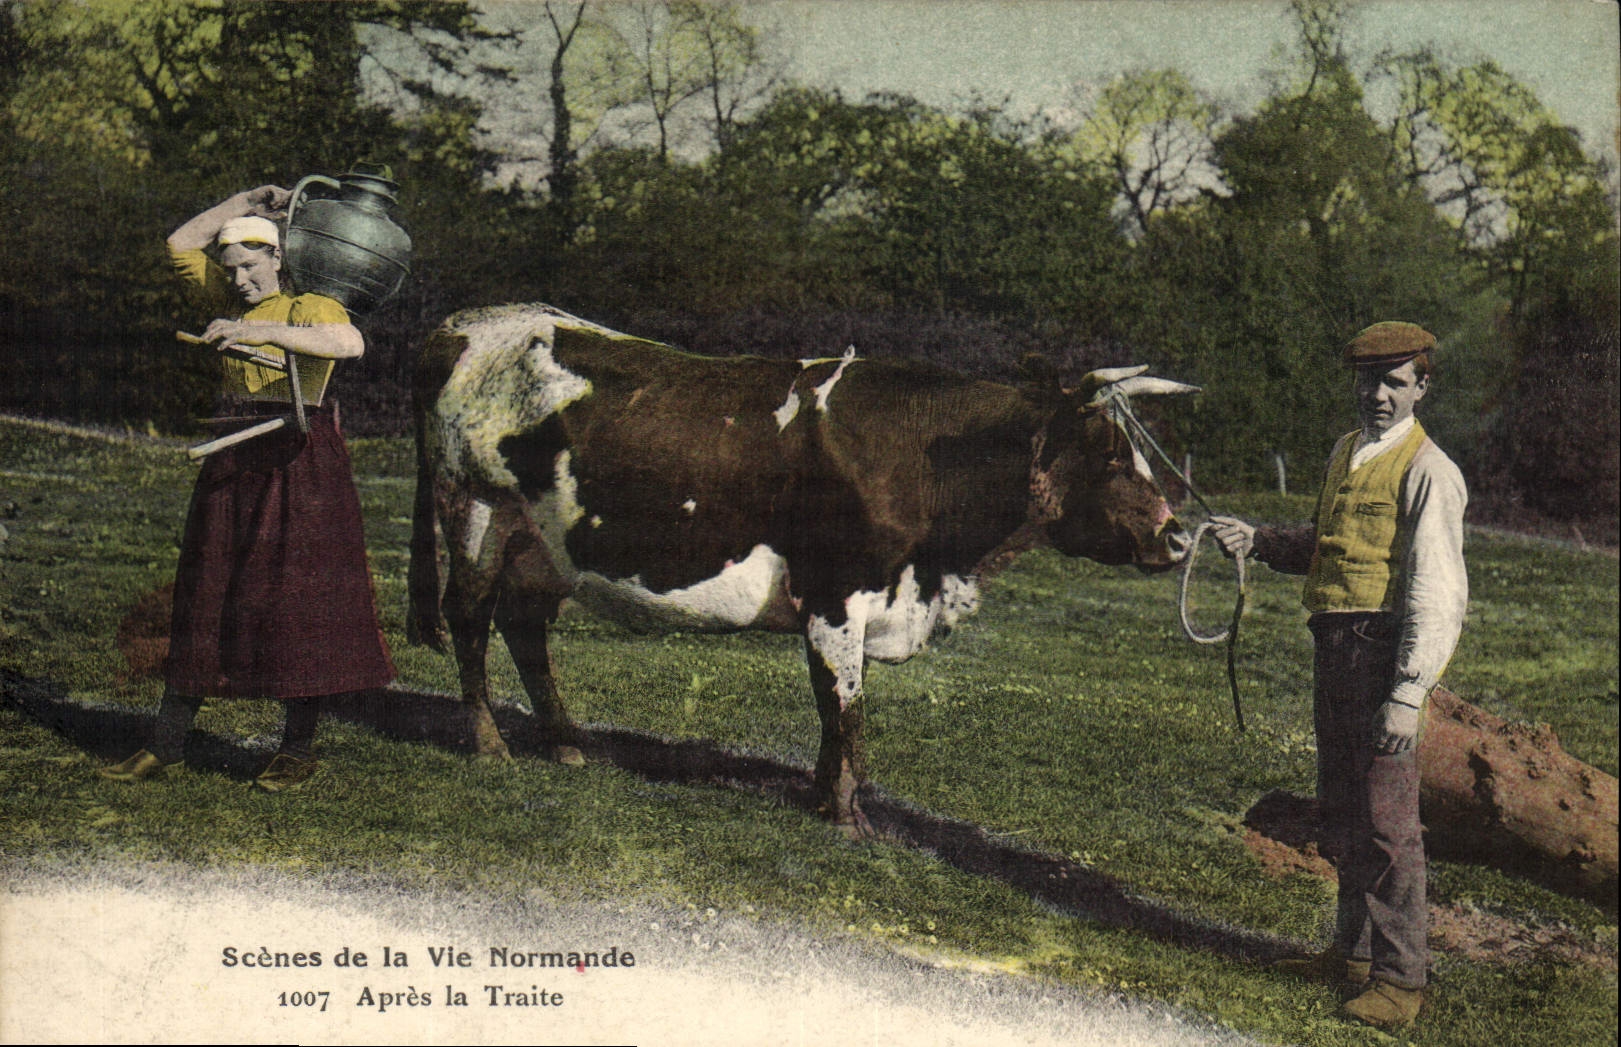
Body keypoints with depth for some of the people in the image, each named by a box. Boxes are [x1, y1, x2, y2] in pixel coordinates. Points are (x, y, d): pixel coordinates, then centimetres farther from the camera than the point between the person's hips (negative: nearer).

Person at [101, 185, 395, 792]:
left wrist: (262, 331, -33)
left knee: (299, 601, -3)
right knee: (206, 598, 7)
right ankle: (165, 748, 11)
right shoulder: (237, 301, 15)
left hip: (300, 462, -7)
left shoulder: (312, 308, -5)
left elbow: (350, 343, -28)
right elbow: (181, 244, 23)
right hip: (233, 464, 7)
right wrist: (246, 203, 16)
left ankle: (298, 751, 5)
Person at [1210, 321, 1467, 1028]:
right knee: (1341, 810, 17)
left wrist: (1409, 692, -23)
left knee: (1386, 818, -4)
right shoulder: (1345, 454, 15)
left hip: (1386, 652, -9)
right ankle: (1356, 950, 32)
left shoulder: (1427, 472, -11)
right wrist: (1258, 542, 11)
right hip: (1335, 648, 9)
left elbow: (1438, 595, -16)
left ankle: (1400, 977, 7)